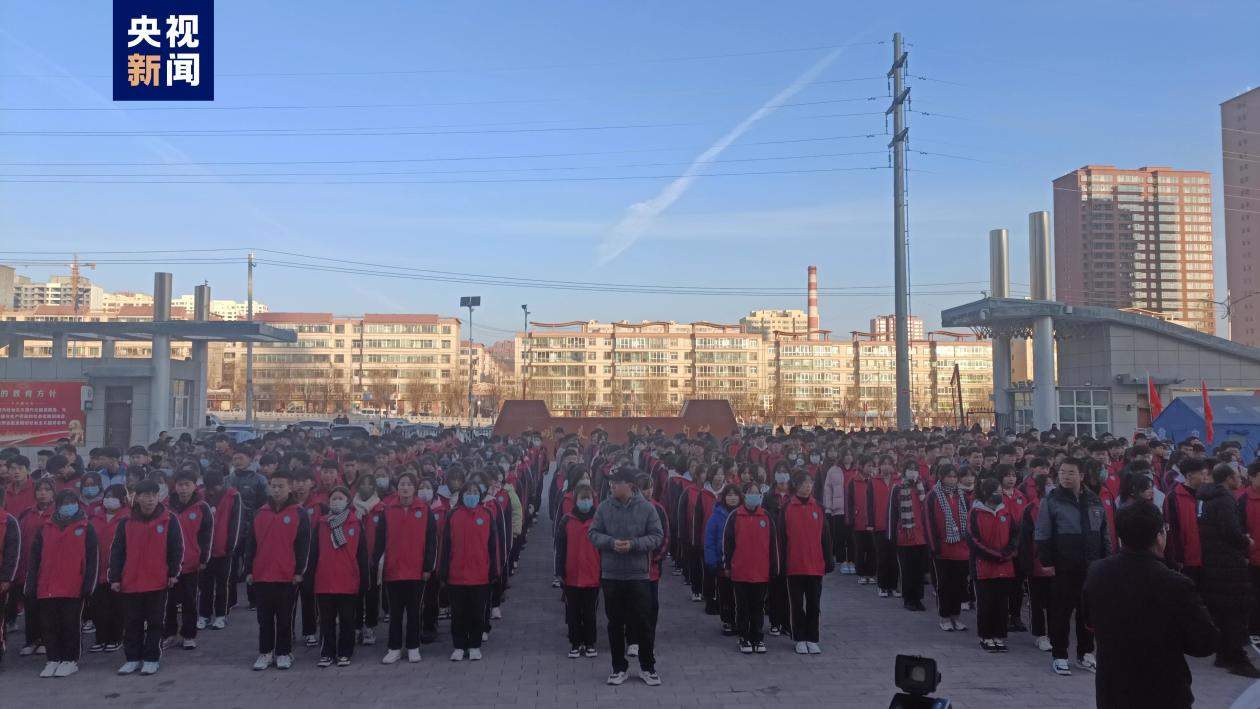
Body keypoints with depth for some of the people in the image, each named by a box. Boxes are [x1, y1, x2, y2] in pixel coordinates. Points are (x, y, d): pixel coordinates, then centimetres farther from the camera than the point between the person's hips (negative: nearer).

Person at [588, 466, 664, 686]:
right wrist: (611, 542, -17)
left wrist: (633, 544, -18)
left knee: (642, 623, 4)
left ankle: (647, 667, 20)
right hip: (611, 575, 2)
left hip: (638, 575, -2)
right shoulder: (605, 507, 0)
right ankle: (619, 668, 24)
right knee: (615, 624, 10)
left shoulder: (646, 508, -5)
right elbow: (593, 533, 1)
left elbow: (657, 536, -5)